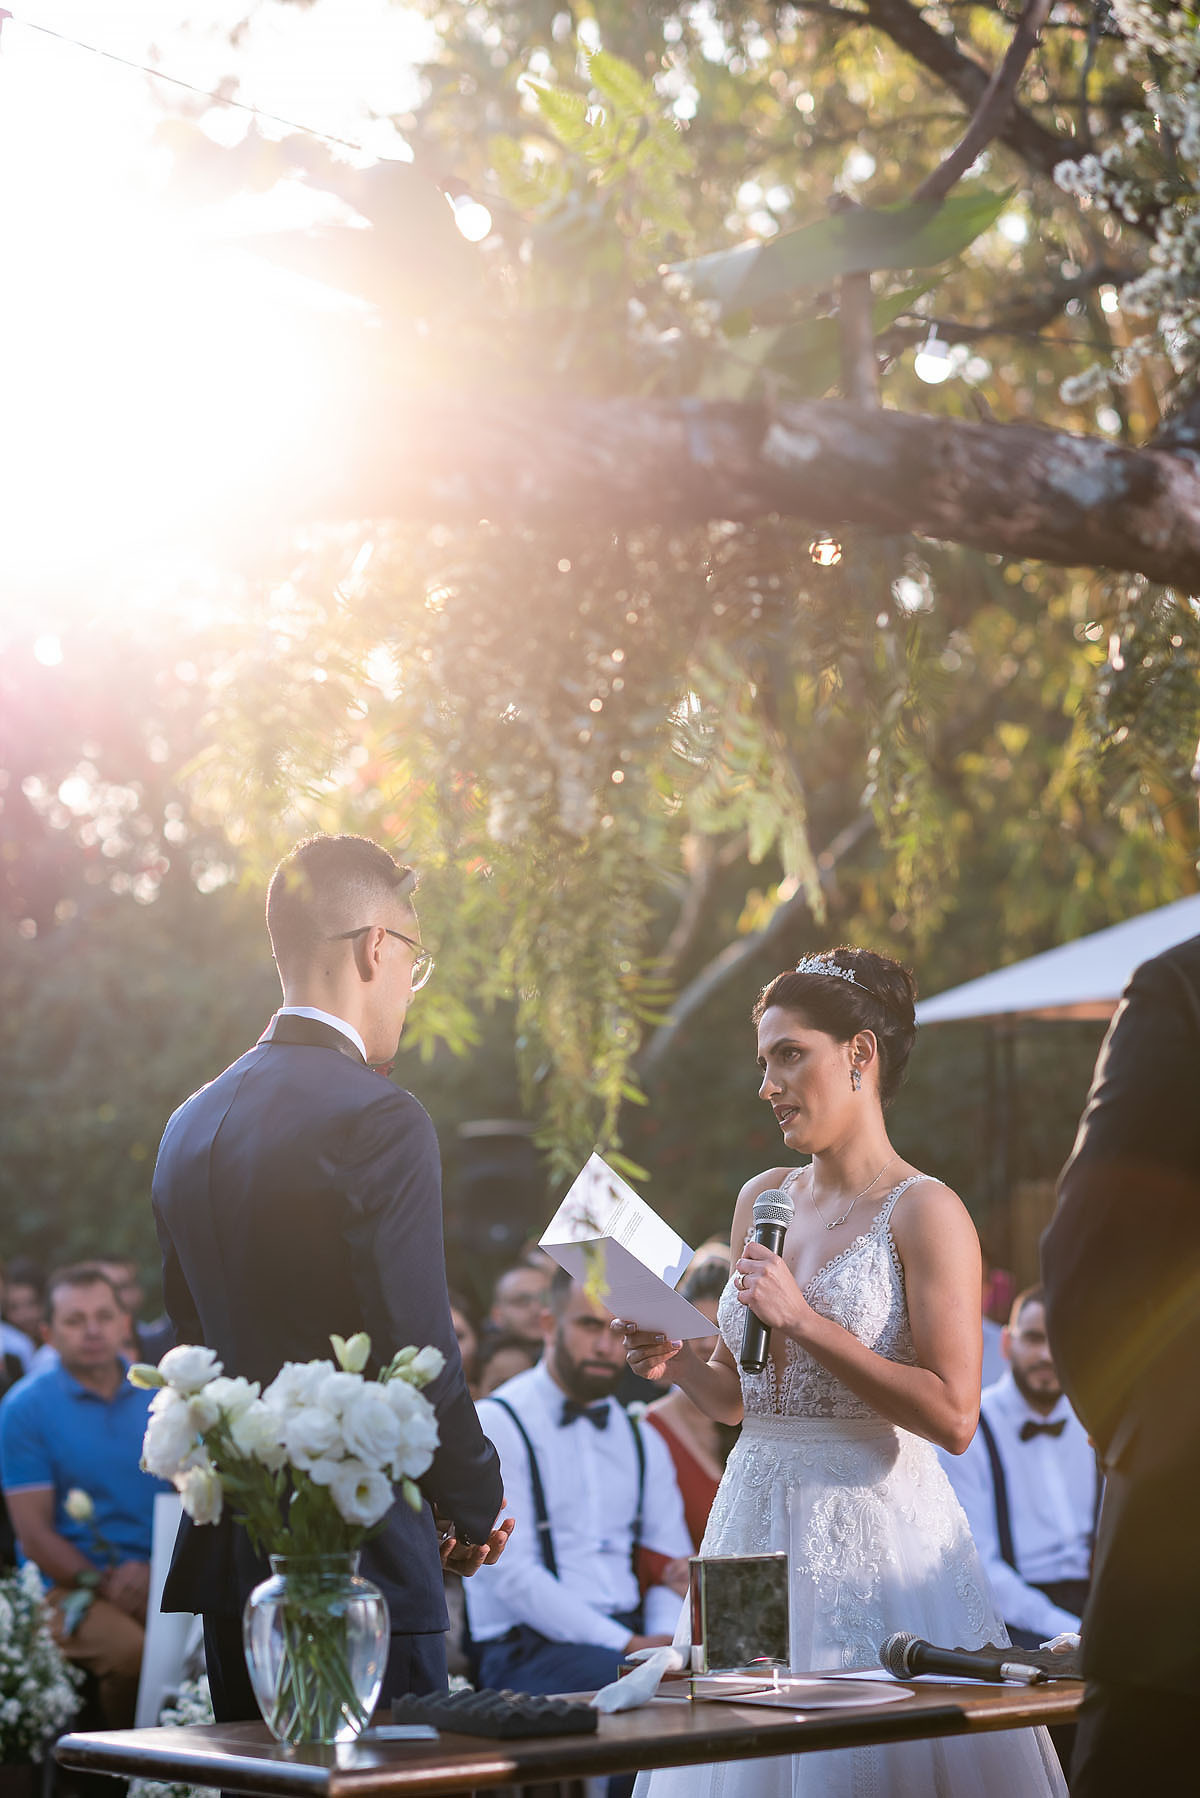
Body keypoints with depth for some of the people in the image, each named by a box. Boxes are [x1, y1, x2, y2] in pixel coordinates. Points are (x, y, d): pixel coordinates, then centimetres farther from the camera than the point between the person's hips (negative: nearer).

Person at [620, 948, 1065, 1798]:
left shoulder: (926, 1211, -9)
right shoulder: (762, 1199, 11)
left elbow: (953, 1417, -18)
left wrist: (803, 1320, -18)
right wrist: (676, 1363, -2)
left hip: (874, 1533, -6)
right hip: (758, 1523, 6)